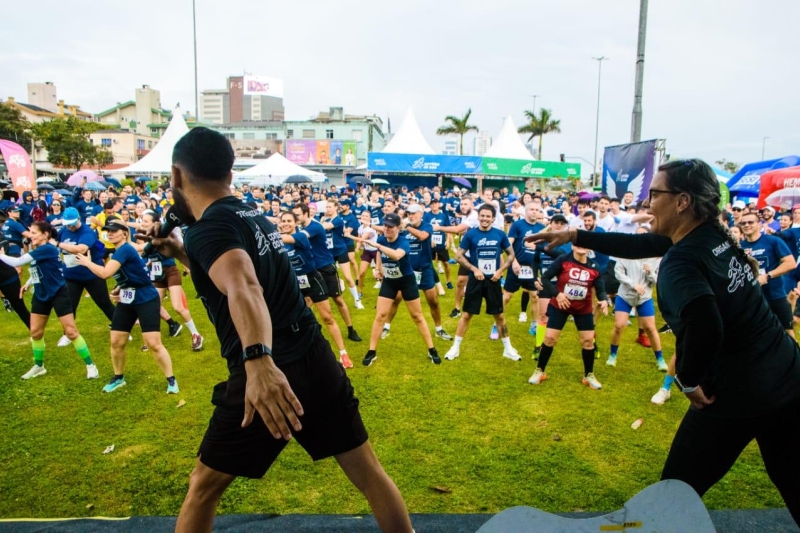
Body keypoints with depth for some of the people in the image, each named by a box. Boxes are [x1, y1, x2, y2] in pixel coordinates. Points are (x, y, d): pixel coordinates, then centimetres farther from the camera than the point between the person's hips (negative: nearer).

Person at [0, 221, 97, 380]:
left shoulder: (47, 249, -22)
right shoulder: (38, 250, 5)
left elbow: (18, 262, -23)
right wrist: (28, 283, 13)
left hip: (58, 294, -9)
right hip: (41, 296, 9)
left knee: (71, 331, -7)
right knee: (35, 332, 12)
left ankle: (90, 365, 0)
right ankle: (39, 366, 29)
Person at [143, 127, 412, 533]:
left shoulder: (209, 229, -10)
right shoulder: (252, 217, 15)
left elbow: (243, 289, -32)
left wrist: (258, 362, -47)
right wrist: (179, 253, 27)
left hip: (268, 375, -7)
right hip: (317, 363, 7)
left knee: (203, 487, 15)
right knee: (369, 474, 15)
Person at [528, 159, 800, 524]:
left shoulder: (680, 260, -20)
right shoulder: (714, 235, 4)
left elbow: (705, 327, -38)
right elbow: (637, 246, 13)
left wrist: (688, 380, -19)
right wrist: (575, 237, 15)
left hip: (737, 394, -8)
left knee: (675, 492, 11)